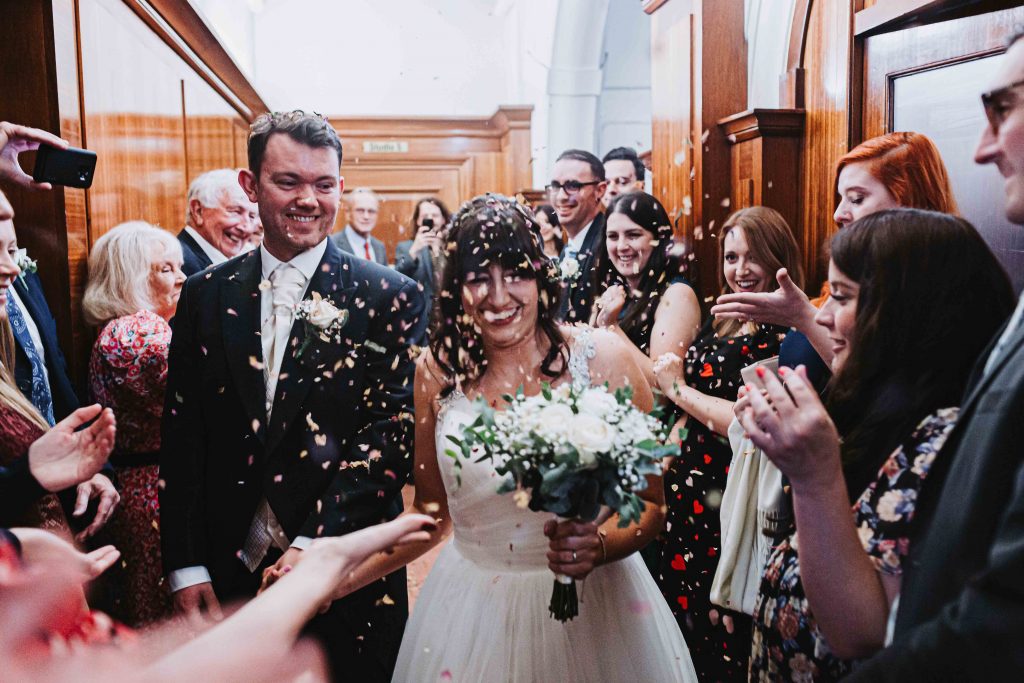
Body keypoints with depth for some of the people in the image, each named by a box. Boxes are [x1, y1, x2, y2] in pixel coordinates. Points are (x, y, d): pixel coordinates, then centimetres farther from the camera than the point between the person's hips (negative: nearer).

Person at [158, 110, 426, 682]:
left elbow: (394, 428, -12)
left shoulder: (391, 298, -7)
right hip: (227, 576, 3)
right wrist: (186, 566, -1)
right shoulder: (206, 297, 3)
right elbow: (181, 436, 4)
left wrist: (314, 545, -18)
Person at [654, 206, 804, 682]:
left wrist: (679, 389, -15)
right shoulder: (721, 325, 9)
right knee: (685, 623, 20)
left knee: (723, 640, 8)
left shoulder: (787, 334, -16)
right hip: (691, 495, 8)